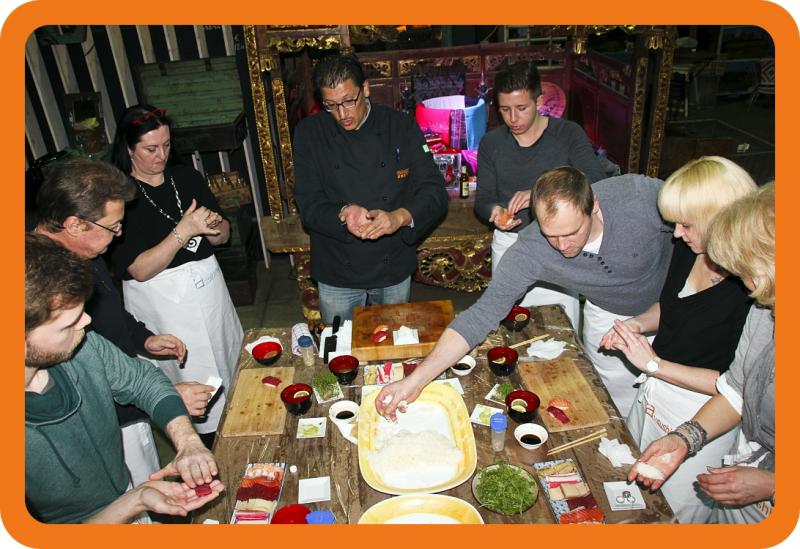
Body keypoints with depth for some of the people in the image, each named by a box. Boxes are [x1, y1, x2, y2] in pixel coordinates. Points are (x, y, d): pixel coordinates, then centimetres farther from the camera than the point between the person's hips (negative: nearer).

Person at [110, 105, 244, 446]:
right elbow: (140, 269, -19)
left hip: (208, 288, 6)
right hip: (162, 306, -5)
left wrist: (214, 227, -16)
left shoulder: (186, 178, 2)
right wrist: (184, 231, -28)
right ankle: (210, 447, 28)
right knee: (196, 389, 5)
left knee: (231, 367, 18)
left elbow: (223, 237, 8)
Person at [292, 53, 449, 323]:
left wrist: (400, 217, -31)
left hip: (395, 270, 1)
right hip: (337, 276, 0)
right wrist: (343, 215, -31)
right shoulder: (309, 133, -7)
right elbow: (309, 206, -10)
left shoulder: (401, 126, -7)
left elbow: (435, 191, -12)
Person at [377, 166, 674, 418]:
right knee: (622, 409, 6)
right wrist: (415, 380, -42)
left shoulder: (640, 193, -37)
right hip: (610, 315, 0)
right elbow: (481, 314, -33)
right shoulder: (529, 251, -34)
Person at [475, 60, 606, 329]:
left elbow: (597, 185, -15)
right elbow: (482, 198, 7)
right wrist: (494, 210, -17)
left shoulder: (569, 134, -5)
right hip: (509, 244, 3)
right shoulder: (491, 143, 4)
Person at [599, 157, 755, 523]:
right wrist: (637, 324, -6)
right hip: (654, 393, 7)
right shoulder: (690, 249, -5)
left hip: (701, 419, -7)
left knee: (674, 513, 16)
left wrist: (653, 363, -22)